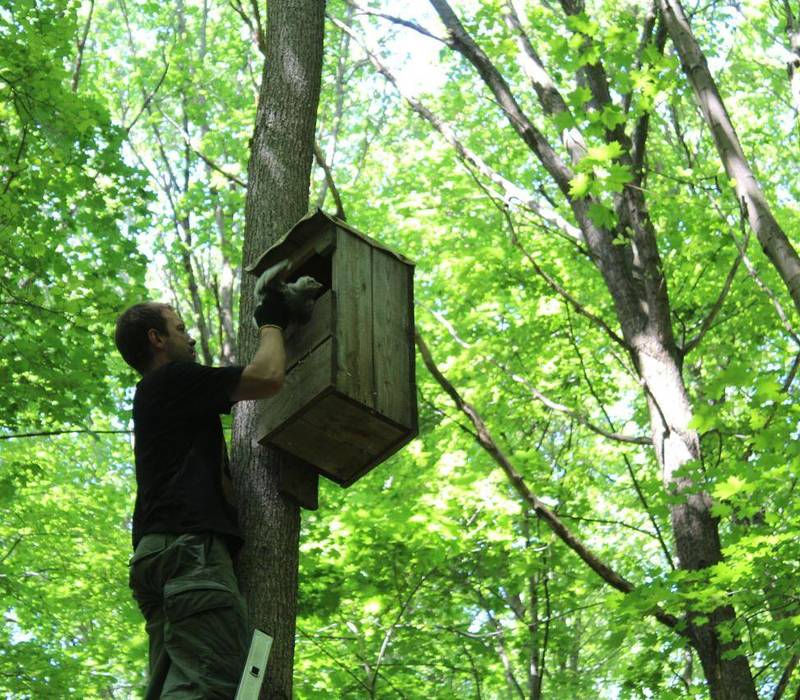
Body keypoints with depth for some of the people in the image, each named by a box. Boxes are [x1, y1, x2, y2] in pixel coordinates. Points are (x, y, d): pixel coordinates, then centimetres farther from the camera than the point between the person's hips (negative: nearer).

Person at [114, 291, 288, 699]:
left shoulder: (153, 398, 33)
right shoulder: (172, 377, 4)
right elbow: (268, 378, -5)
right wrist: (271, 325, 16)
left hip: (157, 556, 10)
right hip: (189, 544, -10)